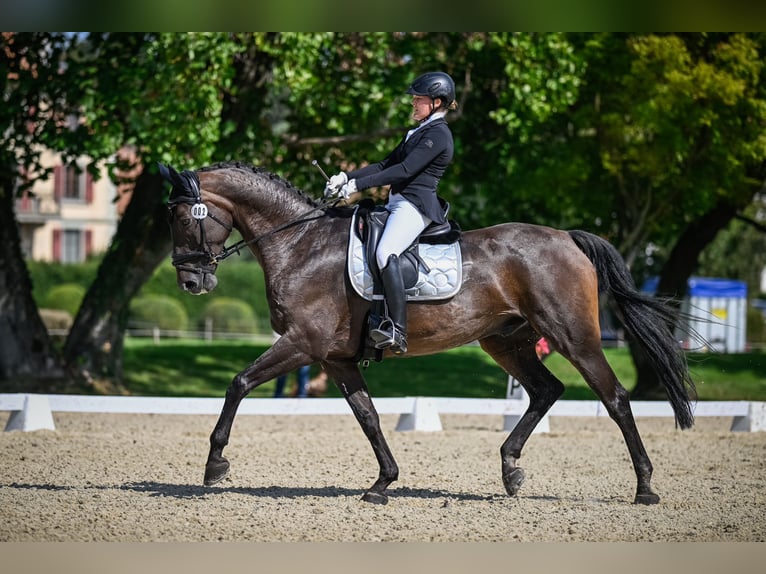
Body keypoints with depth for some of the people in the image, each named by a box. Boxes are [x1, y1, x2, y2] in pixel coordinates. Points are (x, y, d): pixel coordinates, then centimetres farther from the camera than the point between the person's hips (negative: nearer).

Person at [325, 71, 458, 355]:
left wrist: (359, 184, -19)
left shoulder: (438, 134, -9)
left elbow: (405, 170, -18)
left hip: (415, 206, -11)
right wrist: (346, 177, 9)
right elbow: (385, 164, 22)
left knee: (385, 253, -32)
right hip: (397, 203, 11)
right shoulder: (417, 132, 23)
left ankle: (398, 332, -41)